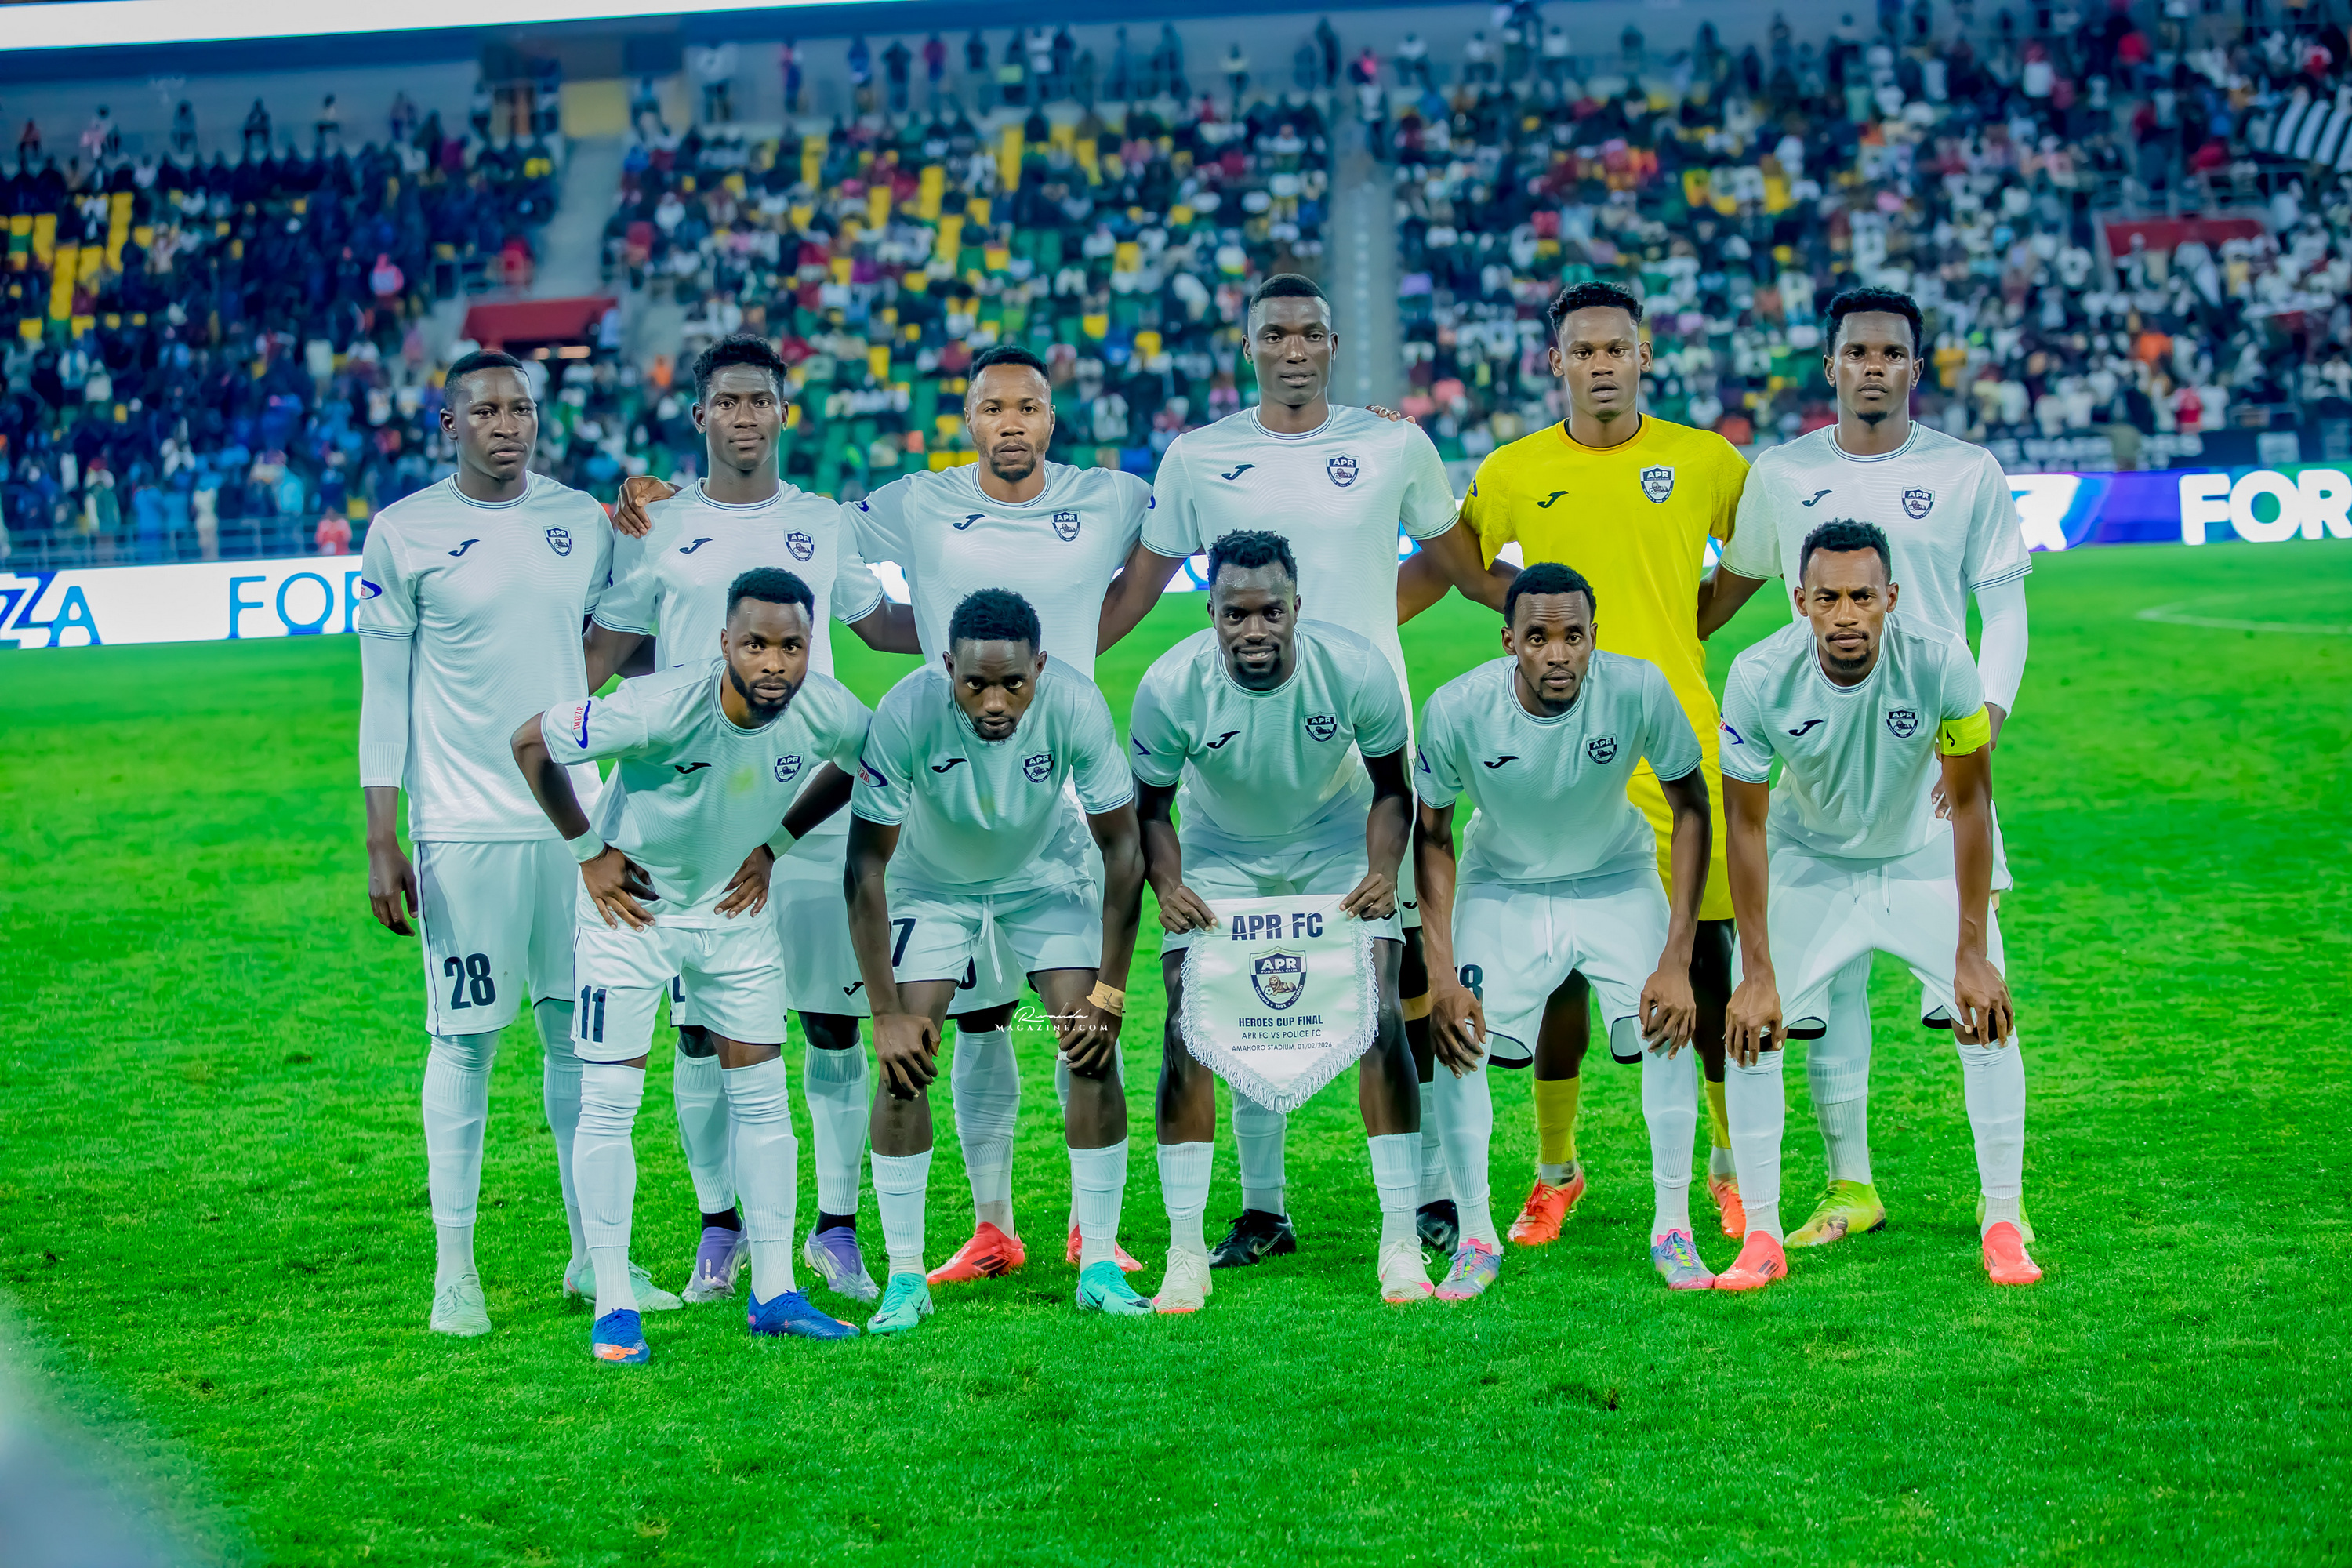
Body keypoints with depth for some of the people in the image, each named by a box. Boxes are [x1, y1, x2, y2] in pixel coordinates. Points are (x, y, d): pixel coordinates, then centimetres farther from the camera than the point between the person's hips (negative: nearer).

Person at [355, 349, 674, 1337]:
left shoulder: (584, 522, 8)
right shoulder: (404, 534, -3)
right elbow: (384, 693, -2)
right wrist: (381, 841, -6)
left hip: (573, 818, 4)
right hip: (461, 827, -4)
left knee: (581, 1031, 7)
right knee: (466, 1039, 0)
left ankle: (593, 1253, 16)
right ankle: (453, 1266, 8)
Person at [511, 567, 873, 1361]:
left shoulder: (829, 713, -20)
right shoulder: (660, 707, -33)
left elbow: (863, 764, 6)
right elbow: (532, 742, -20)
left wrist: (774, 844, 0)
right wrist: (590, 851, -14)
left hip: (736, 910, 4)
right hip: (632, 908, -4)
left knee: (763, 1097, 5)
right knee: (609, 1101, -5)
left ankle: (775, 1293, 14)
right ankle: (614, 1304, 4)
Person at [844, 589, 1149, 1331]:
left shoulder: (1076, 706, -30)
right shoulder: (907, 713, -34)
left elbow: (1123, 848, -19)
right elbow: (866, 865, -25)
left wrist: (1108, 995, -19)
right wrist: (886, 1012, -26)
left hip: (1045, 873, 1)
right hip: (933, 880, -1)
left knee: (1094, 1047, -12)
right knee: (906, 1060, -14)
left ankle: (1099, 1267, -1)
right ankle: (905, 1276, -3)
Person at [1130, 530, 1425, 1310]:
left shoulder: (1355, 670, -26)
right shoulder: (1171, 687, -26)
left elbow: (1391, 785, -9)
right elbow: (1151, 807, -10)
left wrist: (1384, 871, -26)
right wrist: (1167, 885, -28)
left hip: (1336, 841, 0)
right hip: (1220, 850, 0)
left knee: (1380, 1018, -13)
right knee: (1188, 1030, -12)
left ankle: (1401, 1244, -3)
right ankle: (1185, 1253, -4)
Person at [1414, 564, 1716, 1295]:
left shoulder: (1639, 690, -27)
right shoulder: (1457, 710, -26)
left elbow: (1690, 806, -13)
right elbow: (1431, 835, -10)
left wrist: (1677, 958, -17)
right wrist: (1439, 977, -16)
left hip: (1617, 878, 0)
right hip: (1501, 884, 0)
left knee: (1671, 1019, -18)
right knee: (1457, 1038, -15)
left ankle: (1672, 1228, -1)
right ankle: (1476, 1238, 2)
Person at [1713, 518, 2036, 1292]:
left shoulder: (1941, 665, -29)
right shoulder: (1760, 677, -28)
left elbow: (1969, 803, -18)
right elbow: (1745, 823, -17)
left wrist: (1971, 954, -19)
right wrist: (1759, 972, -18)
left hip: (1922, 857, 0)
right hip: (1808, 860, 0)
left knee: (1988, 1018, -9)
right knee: (1750, 1025, -10)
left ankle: (2002, 1226, 7)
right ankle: (1762, 1237, 2)